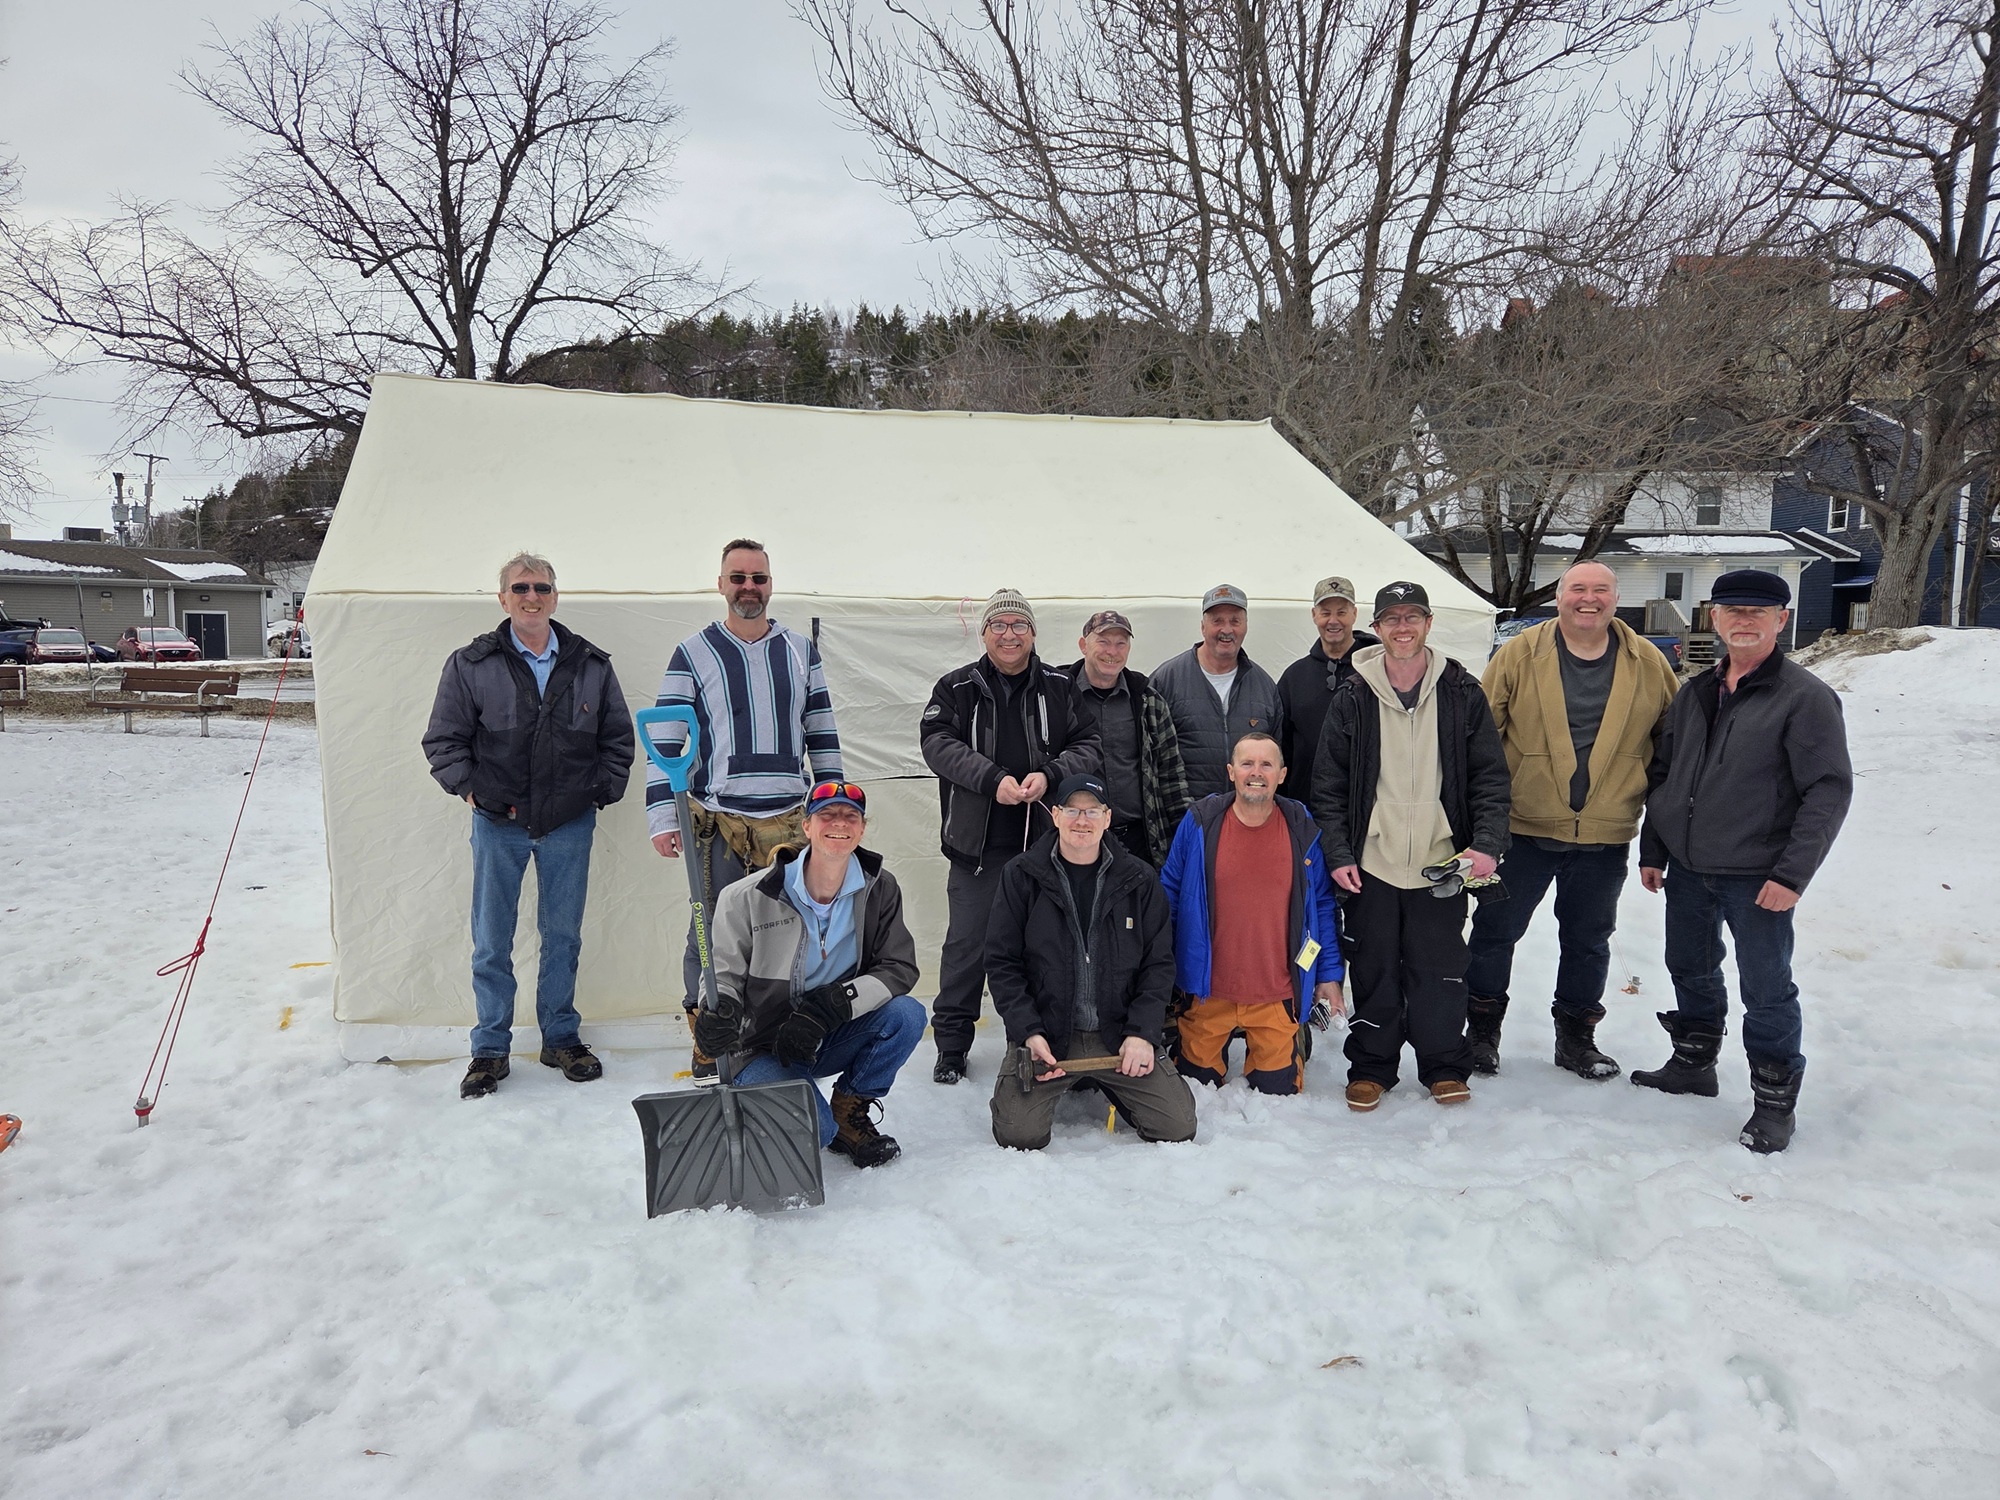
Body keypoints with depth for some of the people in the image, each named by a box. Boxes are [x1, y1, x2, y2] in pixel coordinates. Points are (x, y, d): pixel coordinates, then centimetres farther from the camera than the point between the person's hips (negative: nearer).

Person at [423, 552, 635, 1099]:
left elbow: (618, 737, 12)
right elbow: (443, 740, 4)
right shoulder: (470, 664, -1)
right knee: (491, 940, 6)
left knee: (563, 935, 11)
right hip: (497, 826, -1)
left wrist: (603, 789, 3)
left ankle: (561, 1037, 26)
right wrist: (471, 787, -6)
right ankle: (490, 1048, 19)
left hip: (570, 826, 1)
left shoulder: (591, 665, 4)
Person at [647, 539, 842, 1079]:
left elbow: (822, 732, 15)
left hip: (788, 821, 3)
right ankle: (707, 1043, 18)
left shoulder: (801, 650, 11)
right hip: (716, 822, -2)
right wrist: (662, 817, -9)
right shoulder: (692, 654, 1)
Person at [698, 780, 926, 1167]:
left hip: (833, 1040, 4)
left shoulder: (879, 889, -5)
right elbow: (724, 976, -6)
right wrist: (718, 1014, -31)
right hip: (766, 1049, -4)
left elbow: (899, 968, -11)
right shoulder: (749, 898, -15)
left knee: (907, 1015, -25)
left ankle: (849, 1112, 1)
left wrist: (829, 1005, -26)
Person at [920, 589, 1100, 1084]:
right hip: (977, 844, -1)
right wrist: (992, 779, -22)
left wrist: (1049, 774, -17)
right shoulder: (956, 689, 4)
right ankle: (951, 1043, 19)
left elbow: (1088, 746, 2)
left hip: (1045, 840, 1)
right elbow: (939, 744, -9)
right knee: (967, 943, 6)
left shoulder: (1060, 688, 6)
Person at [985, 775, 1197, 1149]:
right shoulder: (1022, 876, -1)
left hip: (1120, 1036, 2)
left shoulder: (1138, 878, 4)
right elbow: (1002, 962, -1)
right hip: (1045, 1037, -1)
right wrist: (1028, 1032, -13)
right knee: (1019, 1135, -19)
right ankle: (1059, 1088, 16)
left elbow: (1160, 963, 4)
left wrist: (1142, 1032, -8)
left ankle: (1110, 1085, 20)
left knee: (1178, 1127, -10)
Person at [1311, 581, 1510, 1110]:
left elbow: (1491, 777, 3)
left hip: (1442, 865, 0)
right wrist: (1338, 856, -5)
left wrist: (1488, 844, -8)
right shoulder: (1352, 699, 0)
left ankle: (1444, 1066, 25)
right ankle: (1371, 1067, 23)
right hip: (1370, 865, 0)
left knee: (1440, 971, 7)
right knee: (1373, 971, 7)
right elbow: (1328, 785, 2)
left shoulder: (1462, 693, 2)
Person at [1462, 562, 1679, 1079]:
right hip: (1521, 828, -2)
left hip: (1606, 837, 2)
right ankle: (1482, 1030, 24)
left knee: (1588, 940, 15)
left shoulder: (1648, 663, 1)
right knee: (1495, 930, 7)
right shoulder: (1520, 655, -6)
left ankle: (1576, 1037, 31)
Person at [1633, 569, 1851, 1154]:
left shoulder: (1805, 697, -9)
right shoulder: (1694, 693, 9)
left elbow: (1830, 790, -13)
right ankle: (1693, 1063, 38)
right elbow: (1662, 774, 15)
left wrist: (1792, 872, -18)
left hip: (1757, 878, -6)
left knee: (1766, 991, 2)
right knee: (1691, 971, 19)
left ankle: (1774, 1101, 17)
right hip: (1686, 869, 6)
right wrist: (1653, 849, 11)